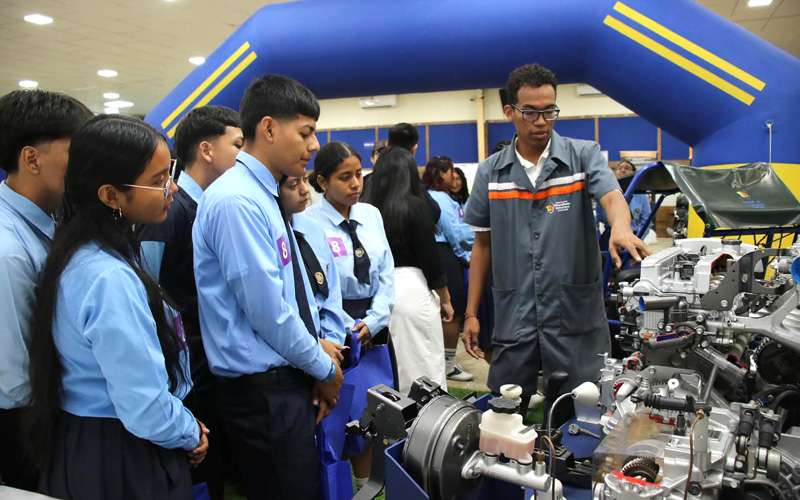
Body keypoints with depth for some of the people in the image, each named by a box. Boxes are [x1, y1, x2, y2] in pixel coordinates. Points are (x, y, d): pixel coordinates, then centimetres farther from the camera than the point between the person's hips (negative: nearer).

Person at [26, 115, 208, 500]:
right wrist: (191, 434, -8)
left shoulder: (80, 252, 0)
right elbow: (146, 413, -28)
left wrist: (184, 422, 8)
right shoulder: (111, 280, -29)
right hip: (123, 464, -8)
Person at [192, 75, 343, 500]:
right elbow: (267, 309, -21)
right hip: (262, 390, -9)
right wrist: (325, 368, -7)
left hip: (290, 381, 9)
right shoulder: (236, 201, -19)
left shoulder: (267, 198, 10)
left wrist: (318, 349, 4)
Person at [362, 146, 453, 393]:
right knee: (423, 366, 4)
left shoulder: (367, 208, 0)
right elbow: (430, 256, -7)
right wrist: (445, 299, 4)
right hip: (411, 289, -5)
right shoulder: (415, 206, -10)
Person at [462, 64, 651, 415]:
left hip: (575, 317, -2)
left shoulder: (584, 155, 1)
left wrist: (620, 228, -42)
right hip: (513, 319, 2)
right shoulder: (490, 172, 7)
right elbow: (482, 245, 10)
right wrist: (471, 313, 7)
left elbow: (611, 196, -17)